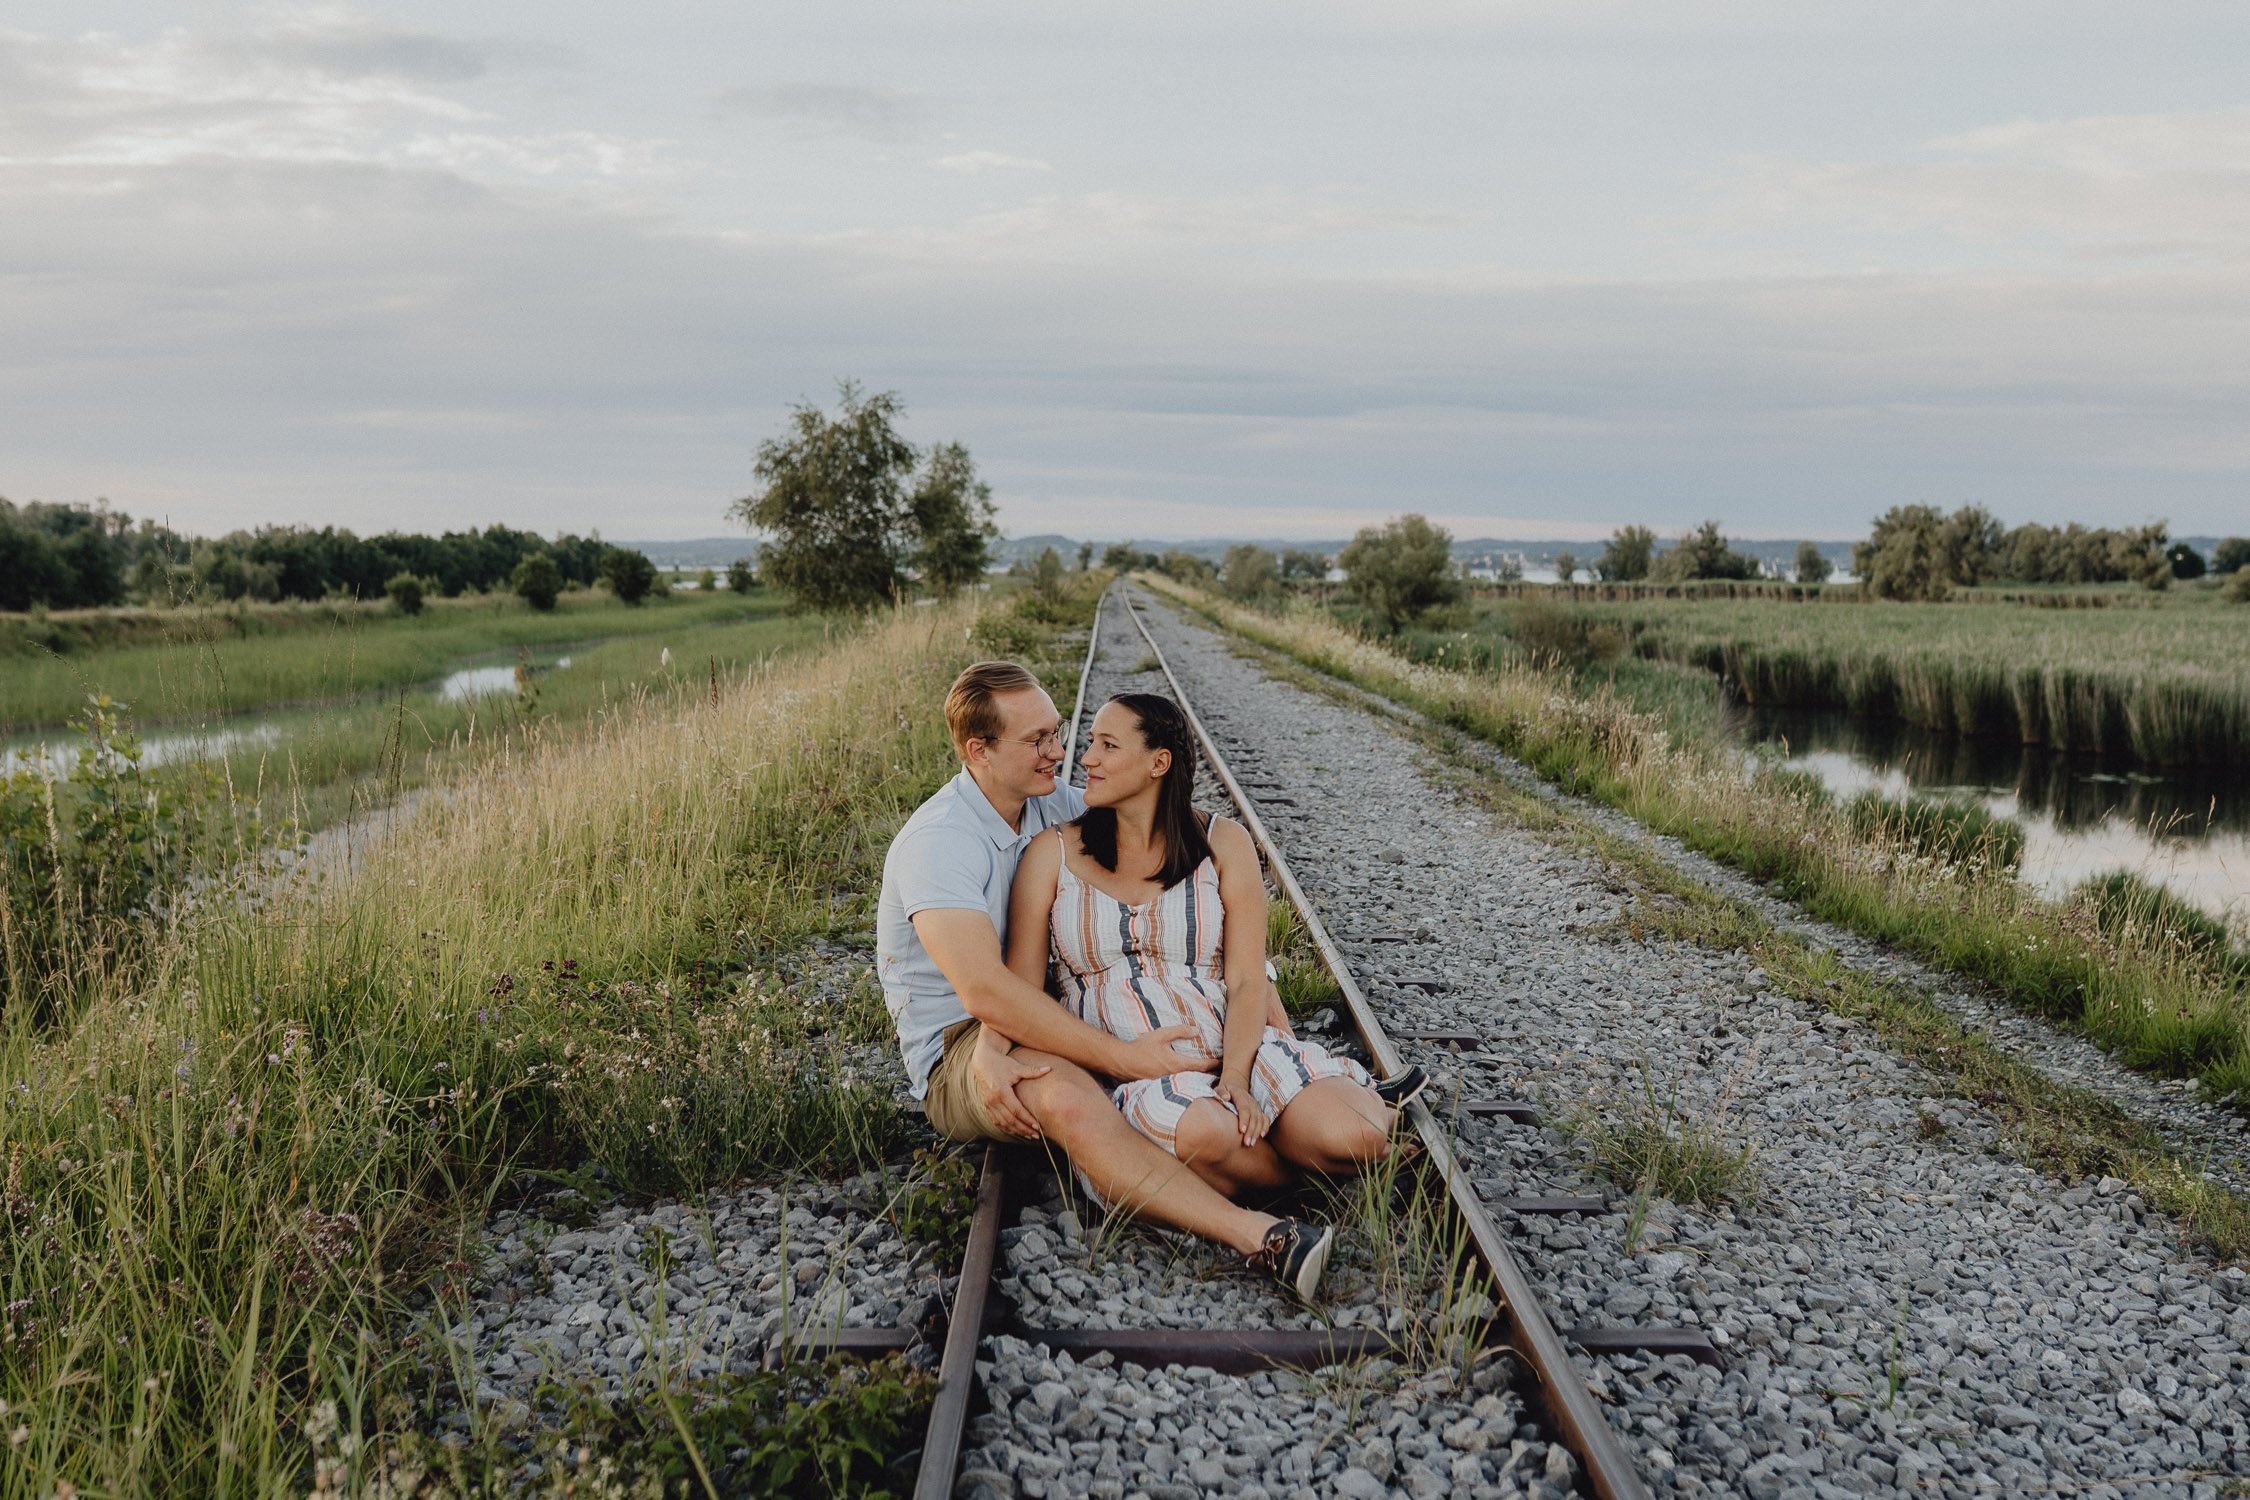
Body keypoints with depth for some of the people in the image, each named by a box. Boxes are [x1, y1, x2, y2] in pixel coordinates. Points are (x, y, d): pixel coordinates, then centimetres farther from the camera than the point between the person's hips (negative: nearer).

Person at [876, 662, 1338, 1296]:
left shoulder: (1055, 807, 4)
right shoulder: (938, 841, -20)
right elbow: (984, 989, -31)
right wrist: (1123, 1057, -33)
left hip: (1030, 1016, 8)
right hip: (958, 1047, -8)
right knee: (1065, 1094, -41)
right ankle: (1259, 1236, -53)